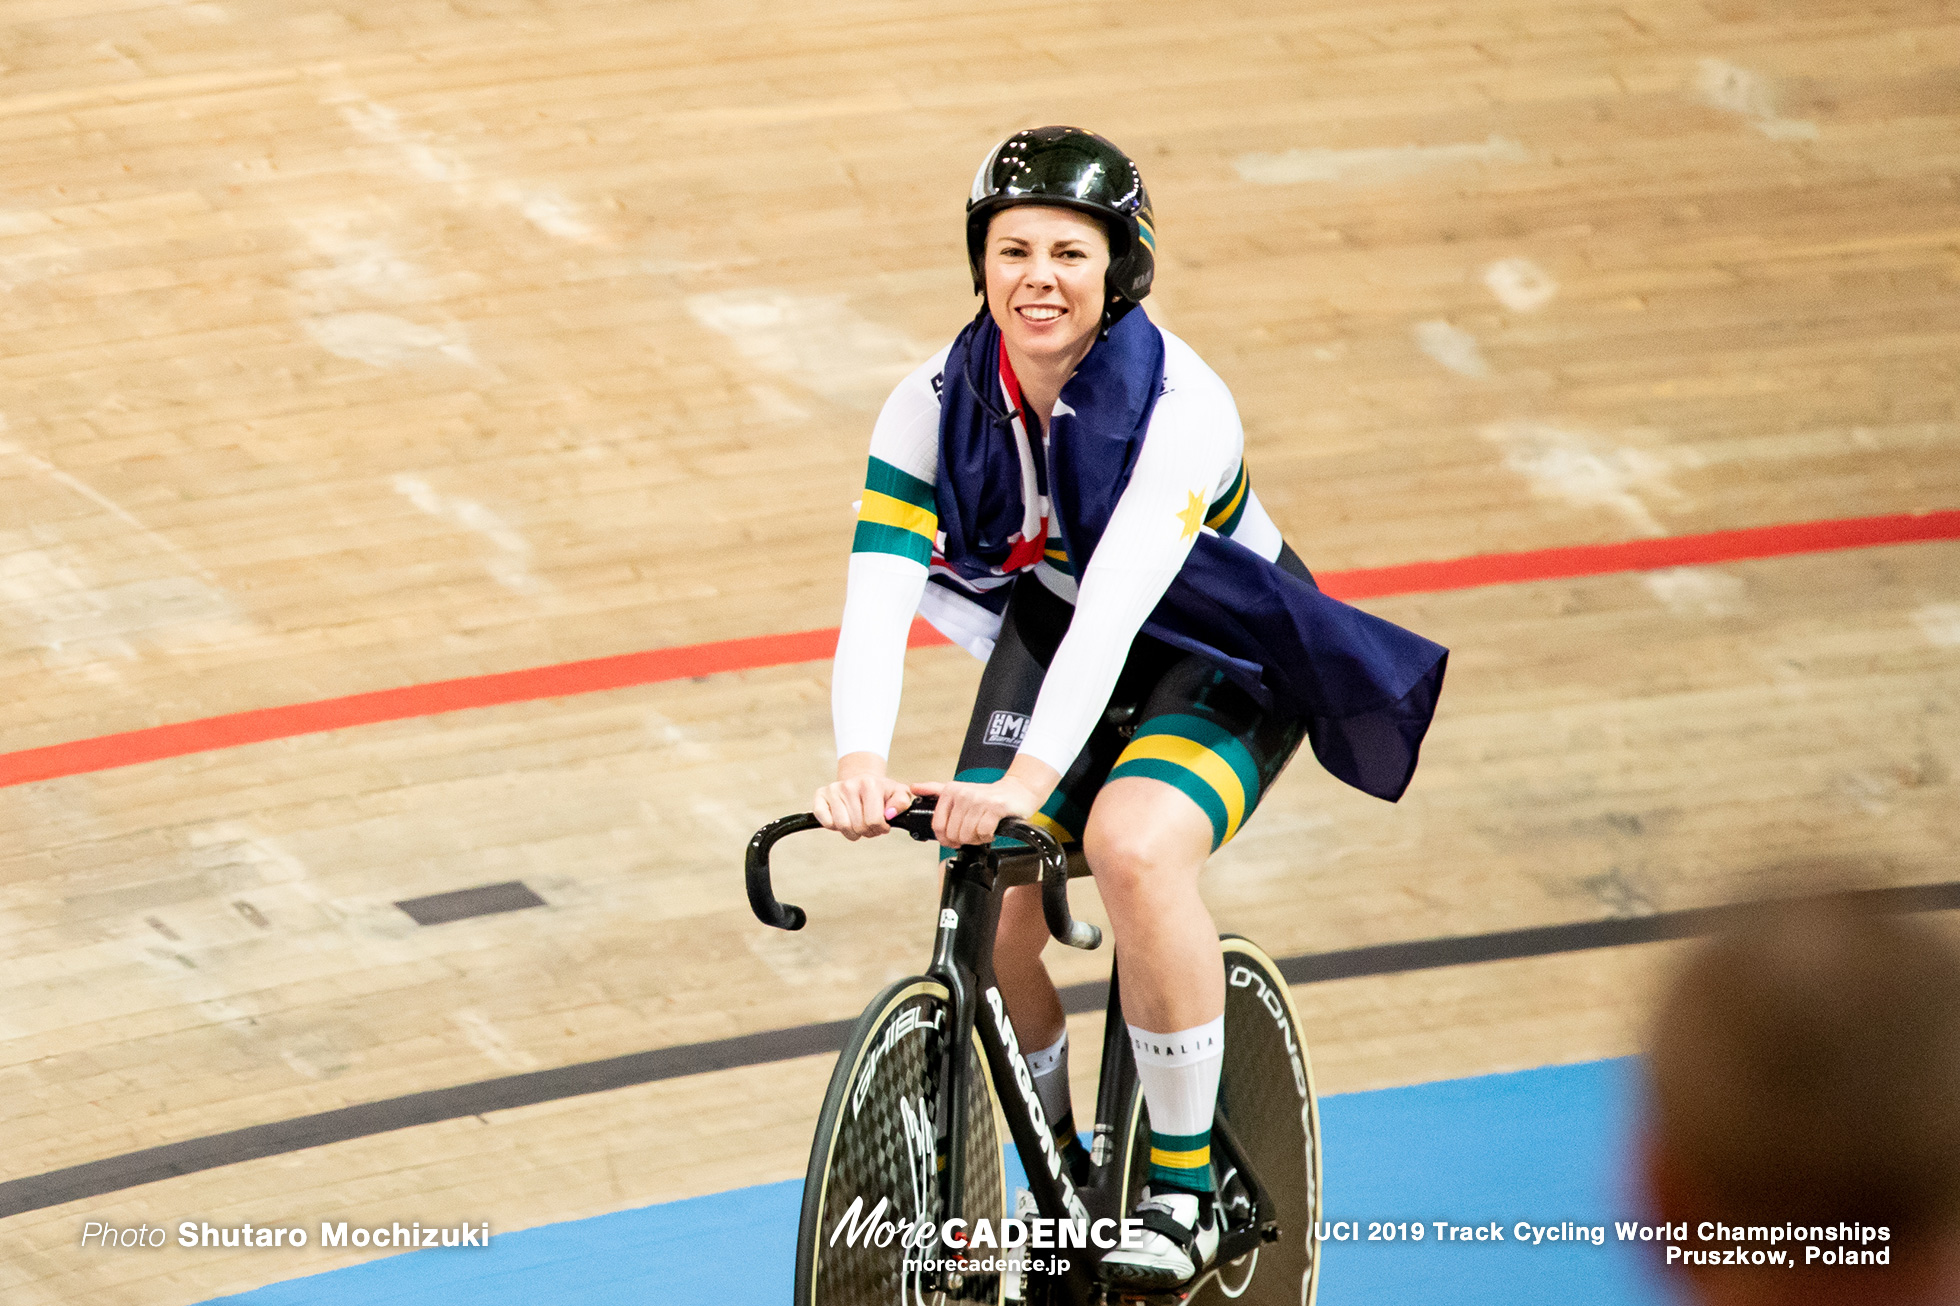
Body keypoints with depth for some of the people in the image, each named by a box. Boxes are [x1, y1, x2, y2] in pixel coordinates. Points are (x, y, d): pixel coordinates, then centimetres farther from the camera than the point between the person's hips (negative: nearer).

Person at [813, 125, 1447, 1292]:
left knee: (1134, 845, -31)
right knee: (987, 905, -15)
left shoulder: (1181, 405, -31)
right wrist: (861, 759, -48)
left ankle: (1186, 1191, -17)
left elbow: (1116, 606, -42)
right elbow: (879, 588, -30)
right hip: (1052, 637, 4)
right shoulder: (939, 401, -19)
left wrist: (1029, 779, -55)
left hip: (1223, 661, -4)